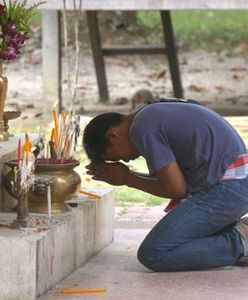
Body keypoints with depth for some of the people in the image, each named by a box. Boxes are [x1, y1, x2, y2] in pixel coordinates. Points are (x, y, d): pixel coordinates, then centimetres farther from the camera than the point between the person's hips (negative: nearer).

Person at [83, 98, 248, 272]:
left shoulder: (141, 129, -10)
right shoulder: (154, 114, 19)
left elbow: (176, 189, -10)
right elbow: (170, 178, 19)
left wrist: (127, 179, 2)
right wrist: (128, 175, 14)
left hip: (225, 189, -10)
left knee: (153, 255, -9)